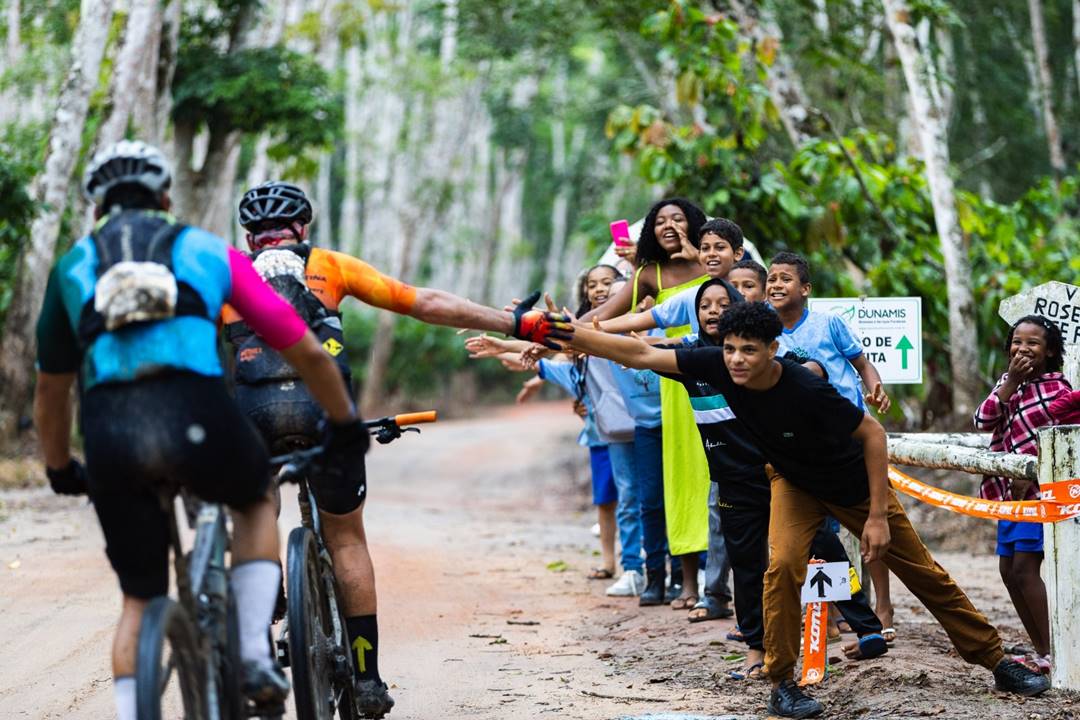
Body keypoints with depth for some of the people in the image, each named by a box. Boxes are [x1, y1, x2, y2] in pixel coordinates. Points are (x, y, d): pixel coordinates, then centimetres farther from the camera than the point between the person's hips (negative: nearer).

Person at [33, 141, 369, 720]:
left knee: (139, 599, 18)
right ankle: (255, 653, 15)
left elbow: (50, 392, 36)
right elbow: (307, 353, 24)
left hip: (108, 433, 1)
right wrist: (347, 427, 39)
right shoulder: (208, 251, 23)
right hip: (194, 413, -1)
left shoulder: (72, 269, 27)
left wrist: (60, 470, 53)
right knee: (255, 503, 31)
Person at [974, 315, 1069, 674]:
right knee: (1008, 570, 8)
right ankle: (1040, 651, 16)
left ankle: (1053, 653, -11)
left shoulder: (1057, 388, -9)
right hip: (1011, 490, 8)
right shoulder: (1007, 383, 11)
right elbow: (983, 421, -2)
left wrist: (1030, 478, -16)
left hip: (1041, 492, -8)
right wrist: (1011, 382, -11)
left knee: (1025, 568, -15)